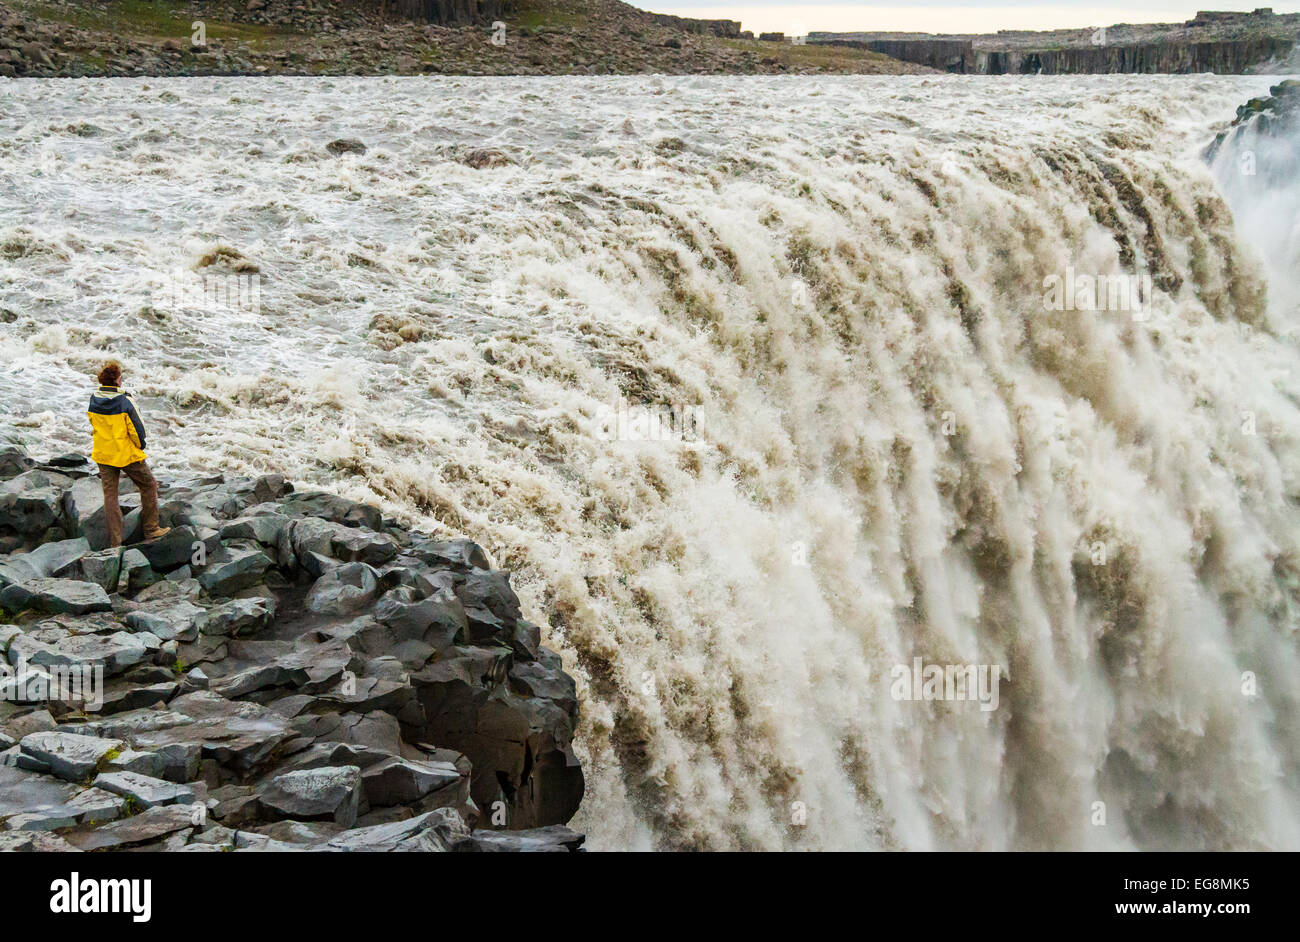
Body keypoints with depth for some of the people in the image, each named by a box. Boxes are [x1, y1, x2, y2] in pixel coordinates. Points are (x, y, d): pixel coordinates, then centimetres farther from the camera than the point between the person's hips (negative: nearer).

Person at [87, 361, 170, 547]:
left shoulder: (93, 401, -2)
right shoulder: (124, 402, -19)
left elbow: (94, 425, 9)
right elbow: (137, 429, -16)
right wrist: (140, 446, 3)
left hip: (103, 454, 5)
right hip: (127, 454, -5)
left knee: (110, 495, 10)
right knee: (149, 485, 15)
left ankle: (115, 543, 10)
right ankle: (151, 530, 19)